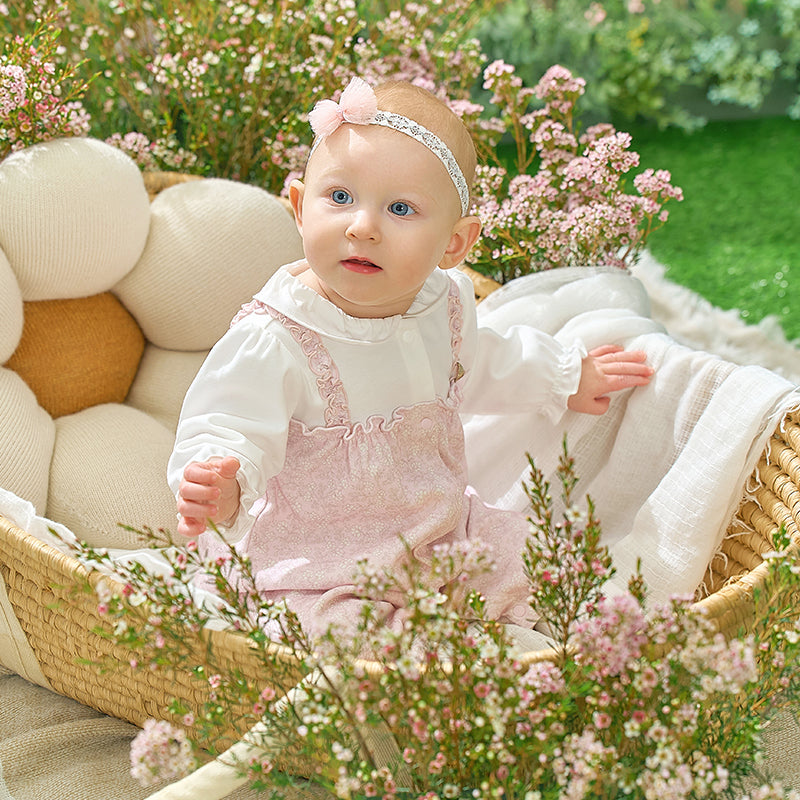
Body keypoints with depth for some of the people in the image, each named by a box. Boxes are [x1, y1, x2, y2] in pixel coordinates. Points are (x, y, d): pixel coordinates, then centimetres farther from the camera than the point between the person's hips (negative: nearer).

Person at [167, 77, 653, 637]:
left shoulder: (444, 302, -4)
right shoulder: (273, 342, -27)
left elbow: (474, 365, 18)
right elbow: (230, 429, -30)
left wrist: (565, 377, 30)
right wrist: (222, 489, -54)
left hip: (441, 535, 6)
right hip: (317, 565, -6)